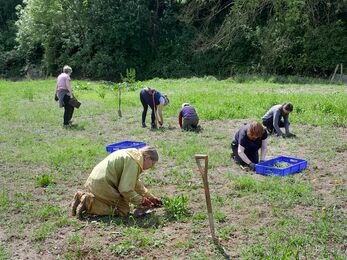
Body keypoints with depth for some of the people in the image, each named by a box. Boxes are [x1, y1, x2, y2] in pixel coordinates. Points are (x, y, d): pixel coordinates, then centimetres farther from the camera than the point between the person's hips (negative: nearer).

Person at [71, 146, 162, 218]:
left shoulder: (132, 154, 16)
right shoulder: (133, 162, -17)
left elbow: (135, 183, 27)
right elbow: (126, 189, -21)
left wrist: (151, 197, 26)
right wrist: (142, 201, -8)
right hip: (102, 185, -11)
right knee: (123, 210, -7)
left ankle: (82, 197, 12)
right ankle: (89, 203, -13)